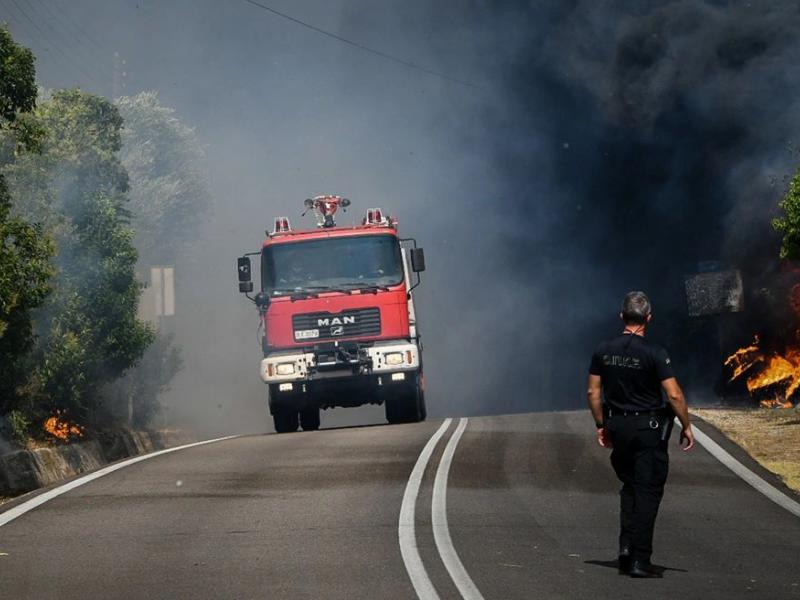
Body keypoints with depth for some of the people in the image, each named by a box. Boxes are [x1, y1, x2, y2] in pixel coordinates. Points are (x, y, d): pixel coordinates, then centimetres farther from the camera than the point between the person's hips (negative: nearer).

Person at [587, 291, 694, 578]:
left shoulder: (603, 351, 1)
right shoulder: (653, 353, -14)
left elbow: (593, 392, 6)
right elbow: (674, 395, -16)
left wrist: (601, 426, 16)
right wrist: (686, 426, -5)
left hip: (617, 426, 5)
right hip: (648, 428, -5)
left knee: (630, 487, 20)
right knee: (647, 492, 0)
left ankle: (626, 547, 9)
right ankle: (639, 560, -3)